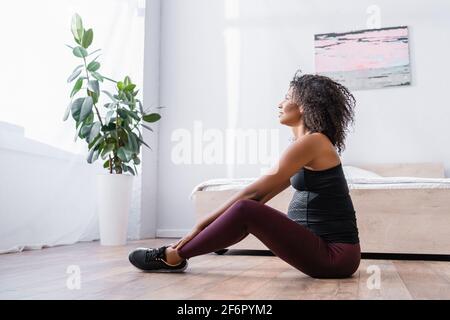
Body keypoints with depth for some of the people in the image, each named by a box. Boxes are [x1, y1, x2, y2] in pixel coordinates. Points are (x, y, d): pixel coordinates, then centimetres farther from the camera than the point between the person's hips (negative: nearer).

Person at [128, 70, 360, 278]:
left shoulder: (312, 141, -15)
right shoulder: (310, 144, 15)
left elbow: (255, 192, -16)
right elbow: (261, 195, 14)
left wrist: (203, 223, -9)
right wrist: (207, 223, 12)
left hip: (336, 255, -9)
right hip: (323, 246, 9)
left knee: (246, 210, -21)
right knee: (250, 209, 9)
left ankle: (172, 257, -5)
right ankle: (182, 248, 12)